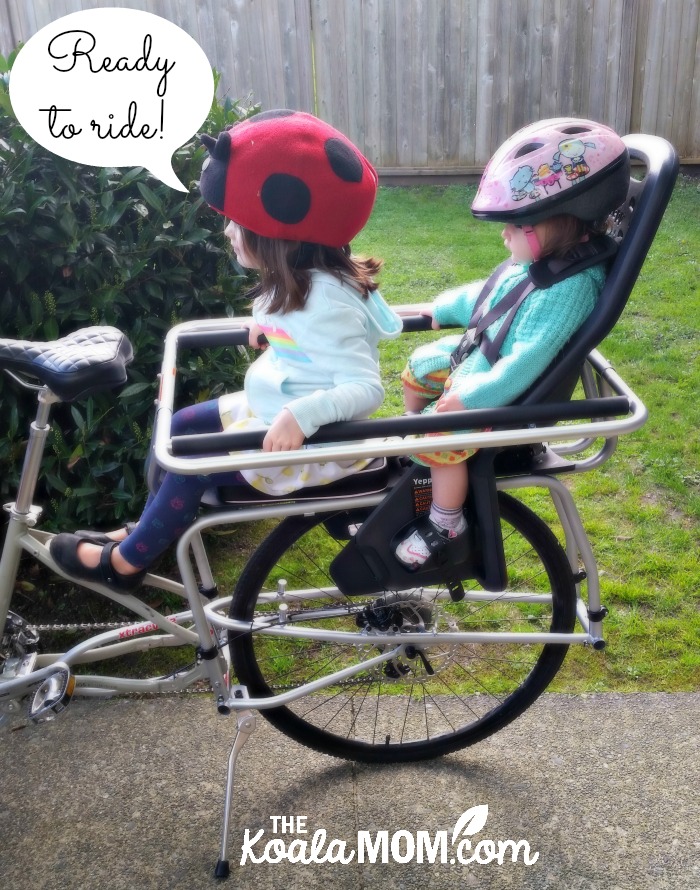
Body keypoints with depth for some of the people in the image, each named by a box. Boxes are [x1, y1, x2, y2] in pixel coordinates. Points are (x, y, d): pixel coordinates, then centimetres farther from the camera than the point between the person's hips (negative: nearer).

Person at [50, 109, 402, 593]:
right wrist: (272, 325, 7)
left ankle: (125, 562, 16)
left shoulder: (324, 303, -30)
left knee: (191, 464, -6)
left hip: (312, 444, -9)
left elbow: (365, 388, -34)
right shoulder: (308, 280, -1)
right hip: (272, 410, 9)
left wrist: (301, 416, -45)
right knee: (183, 426, 13)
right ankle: (147, 530, 29)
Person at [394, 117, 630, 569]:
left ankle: (446, 525, 0)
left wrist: (470, 398, -34)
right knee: (417, 369, 20)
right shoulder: (535, 263, 1)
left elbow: (528, 360, -34)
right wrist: (442, 308, 28)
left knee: (441, 439, -24)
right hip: (474, 358, 10)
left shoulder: (571, 287, -29)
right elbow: (485, 295, 20)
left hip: (503, 392, -10)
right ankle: (415, 446, 39)